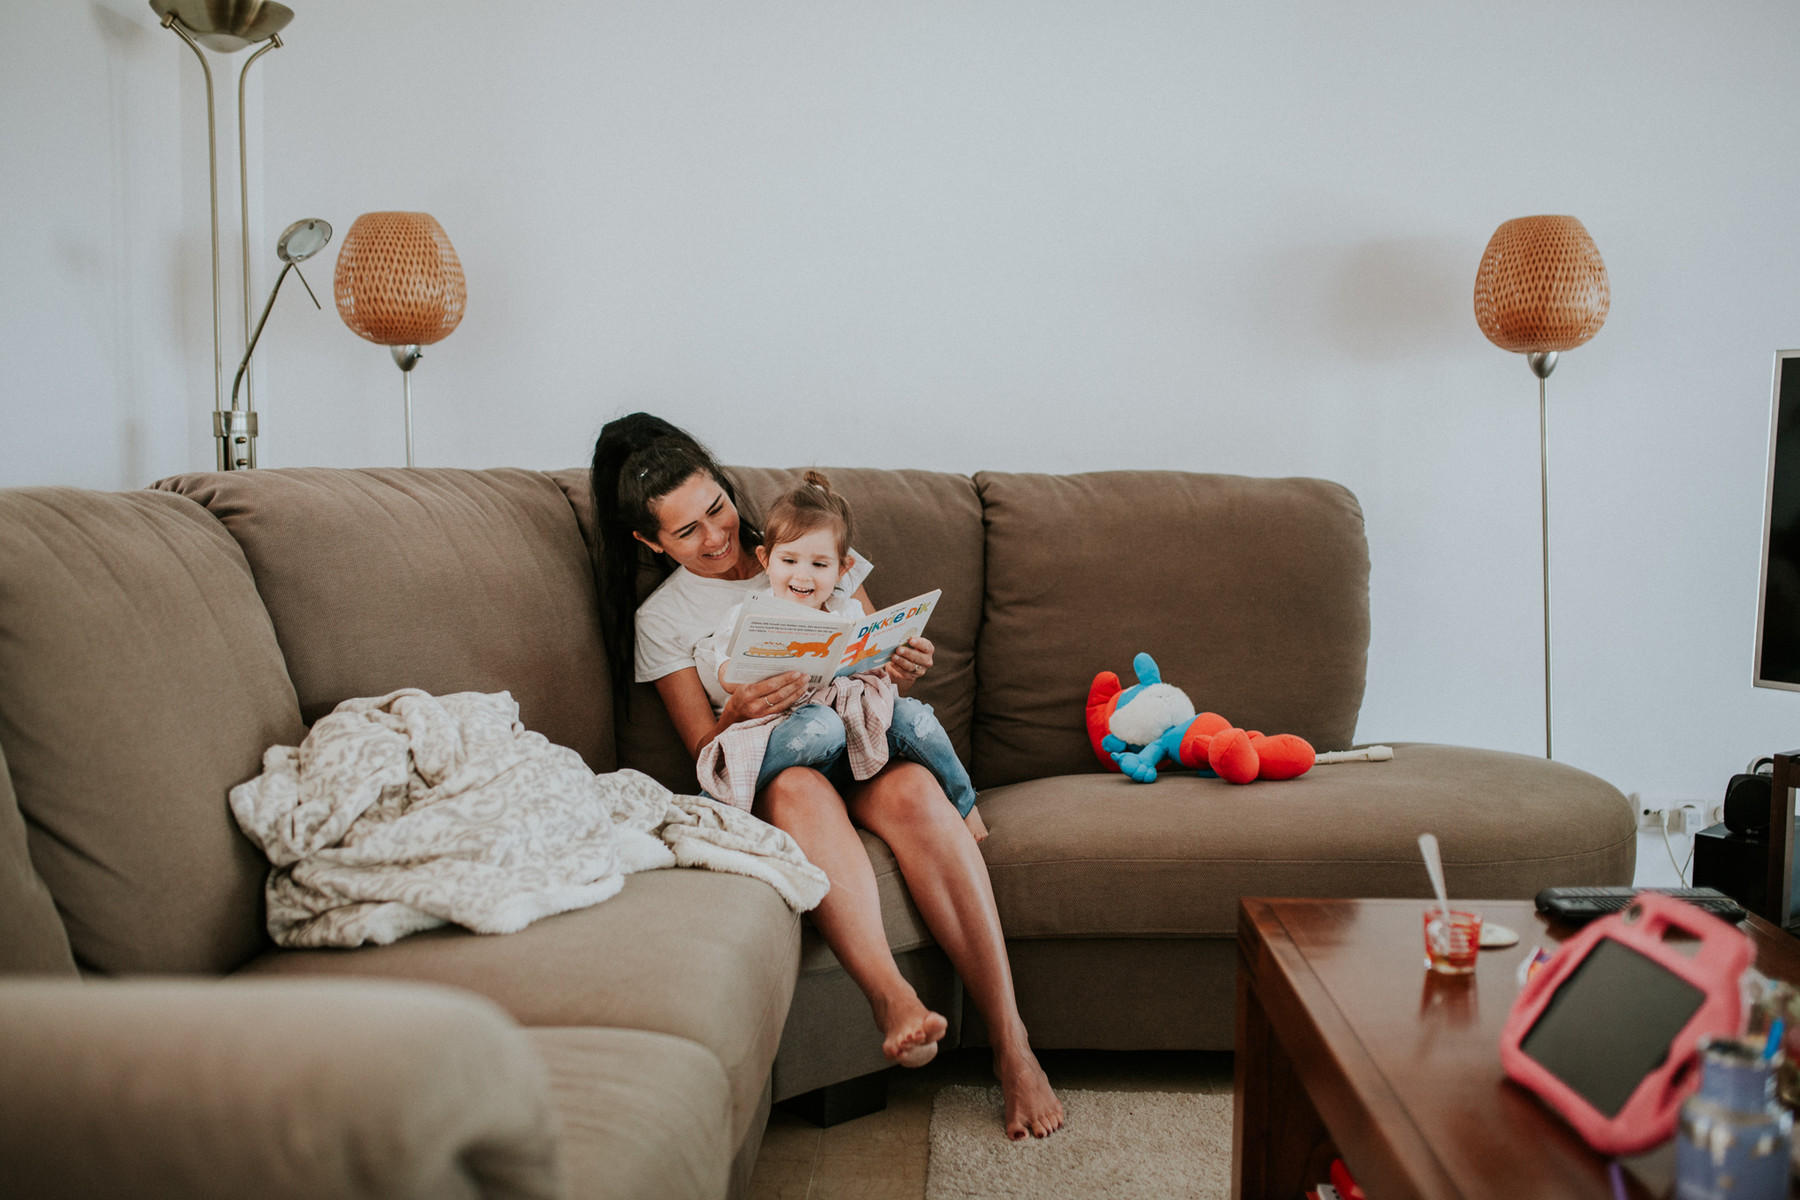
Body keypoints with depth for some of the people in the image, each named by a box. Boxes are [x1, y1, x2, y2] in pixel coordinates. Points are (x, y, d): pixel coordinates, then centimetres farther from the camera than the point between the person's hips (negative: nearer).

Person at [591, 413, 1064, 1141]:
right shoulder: (661, 619, 10)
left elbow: (879, 658, 17)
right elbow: (705, 748, 5)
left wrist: (904, 667, -9)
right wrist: (738, 715, -19)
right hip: (766, 772, -1)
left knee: (912, 789, -35)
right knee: (797, 786, -38)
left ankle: (1010, 1040, -38)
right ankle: (892, 1000, -54)